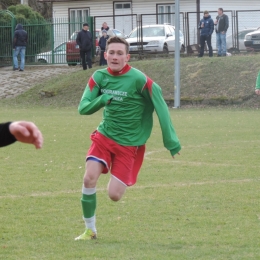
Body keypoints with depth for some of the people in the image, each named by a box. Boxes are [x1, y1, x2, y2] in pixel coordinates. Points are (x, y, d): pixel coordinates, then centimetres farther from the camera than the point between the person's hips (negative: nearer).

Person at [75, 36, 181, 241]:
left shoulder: (139, 80, -17)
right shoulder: (99, 77, -3)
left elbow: (161, 108, -11)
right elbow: (83, 108, -4)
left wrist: (171, 141, -10)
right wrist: (102, 99, -25)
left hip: (129, 144, -3)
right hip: (104, 136, 3)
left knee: (114, 195, -8)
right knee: (89, 178, -18)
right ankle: (90, 229, -2)